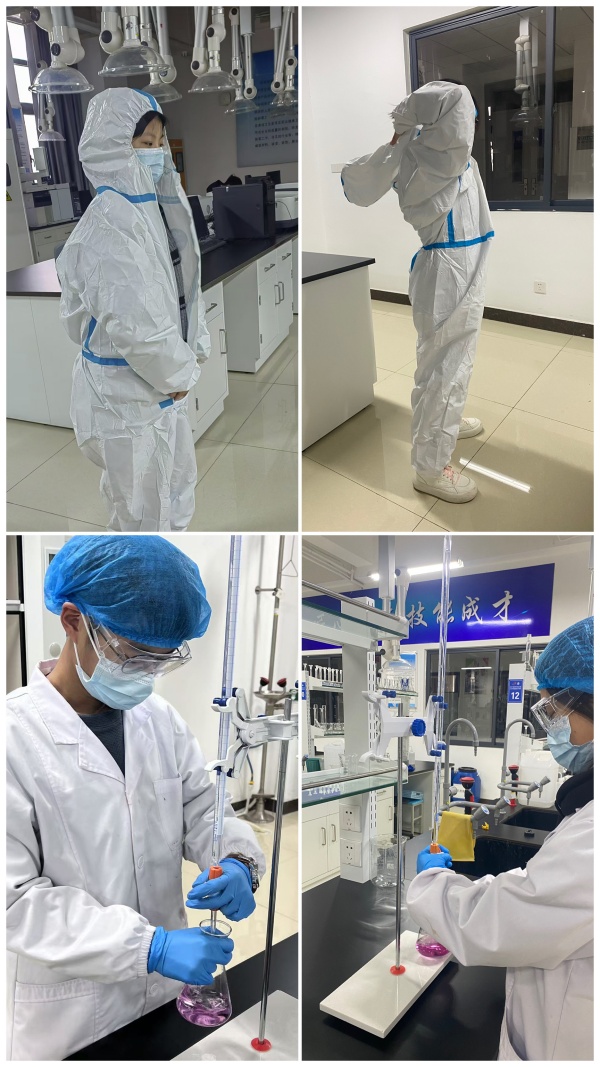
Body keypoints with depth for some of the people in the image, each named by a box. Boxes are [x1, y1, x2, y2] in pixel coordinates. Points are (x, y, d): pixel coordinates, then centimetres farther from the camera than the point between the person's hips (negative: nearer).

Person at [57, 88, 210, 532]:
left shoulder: (153, 207, 7)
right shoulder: (110, 224, -24)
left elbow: (184, 285, 13)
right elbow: (136, 325, -30)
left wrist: (195, 352, 2)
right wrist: (182, 373, -15)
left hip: (164, 384, 10)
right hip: (128, 395, -10)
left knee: (179, 485, 25)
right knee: (144, 512, 7)